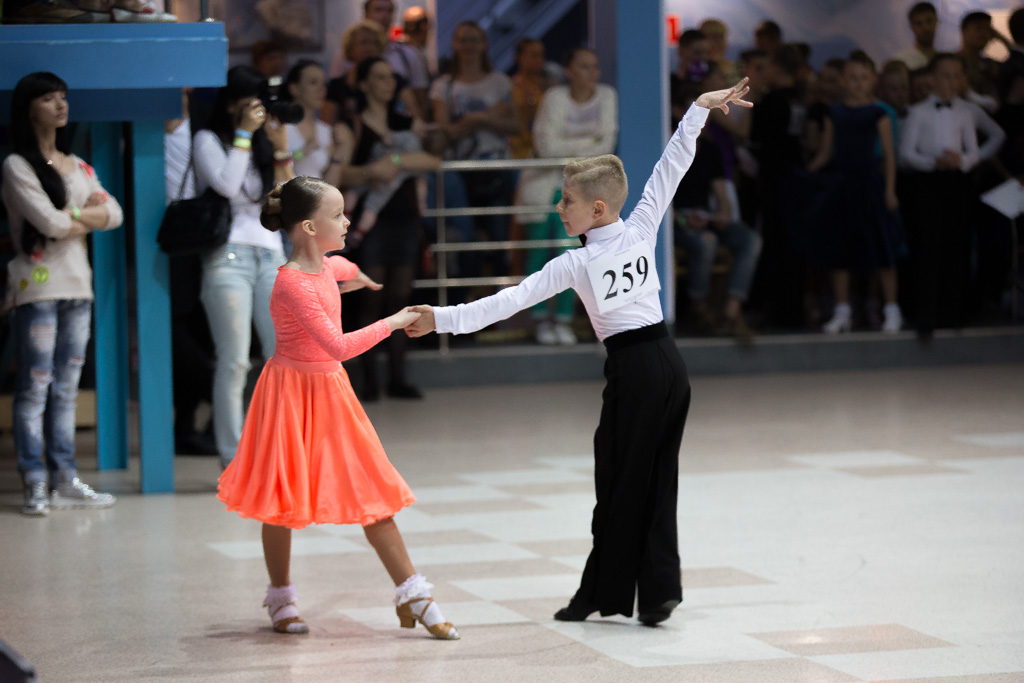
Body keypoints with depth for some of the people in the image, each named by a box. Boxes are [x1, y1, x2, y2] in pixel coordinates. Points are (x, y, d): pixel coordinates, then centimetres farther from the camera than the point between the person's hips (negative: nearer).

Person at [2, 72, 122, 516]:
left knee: (66, 387, 7)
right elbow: (48, 221, -16)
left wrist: (72, 216, -9)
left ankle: (65, 480, 10)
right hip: (37, 286, -7)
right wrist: (89, 216, 0)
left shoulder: (78, 167, 17)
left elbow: (113, 214, 5)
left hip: (77, 285, 7)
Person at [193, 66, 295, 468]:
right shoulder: (209, 141, 5)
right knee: (234, 362, -9)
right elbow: (225, 184, -13)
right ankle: (233, 460, -6)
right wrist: (244, 134, -6)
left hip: (271, 256, 6)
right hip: (229, 257, -6)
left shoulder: (262, 144, 21)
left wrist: (281, 150, 3)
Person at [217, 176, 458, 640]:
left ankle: (413, 597, 5)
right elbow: (339, 345, -31)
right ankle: (281, 600, 20)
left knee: (371, 493, 4)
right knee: (283, 497, 5)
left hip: (330, 392, 8)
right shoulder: (292, 283, -25)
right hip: (292, 392, -8)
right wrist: (391, 323, -23)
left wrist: (354, 275, 51)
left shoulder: (325, 266, 2)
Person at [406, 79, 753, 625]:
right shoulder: (642, 228, 2)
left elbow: (512, 301, -12)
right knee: (657, 480, 8)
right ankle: (658, 591, 5)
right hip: (669, 360, 5)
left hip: (632, 368, -5)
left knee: (620, 482, 2)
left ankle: (604, 594, 7)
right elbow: (672, 166, 8)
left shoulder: (575, 263, -9)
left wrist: (443, 318, -10)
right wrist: (699, 108, 16)